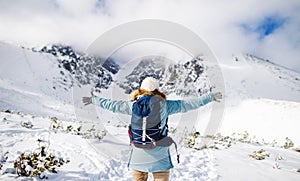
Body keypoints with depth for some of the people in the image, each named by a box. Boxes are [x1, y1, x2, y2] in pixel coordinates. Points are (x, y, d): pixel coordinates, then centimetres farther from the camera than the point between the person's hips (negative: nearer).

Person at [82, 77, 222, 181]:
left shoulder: (133, 105, -2)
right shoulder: (165, 105, -5)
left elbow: (112, 105, 7)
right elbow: (187, 104, 0)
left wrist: (93, 99, 23)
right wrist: (210, 97, 11)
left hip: (138, 158, 2)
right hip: (160, 157, -1)